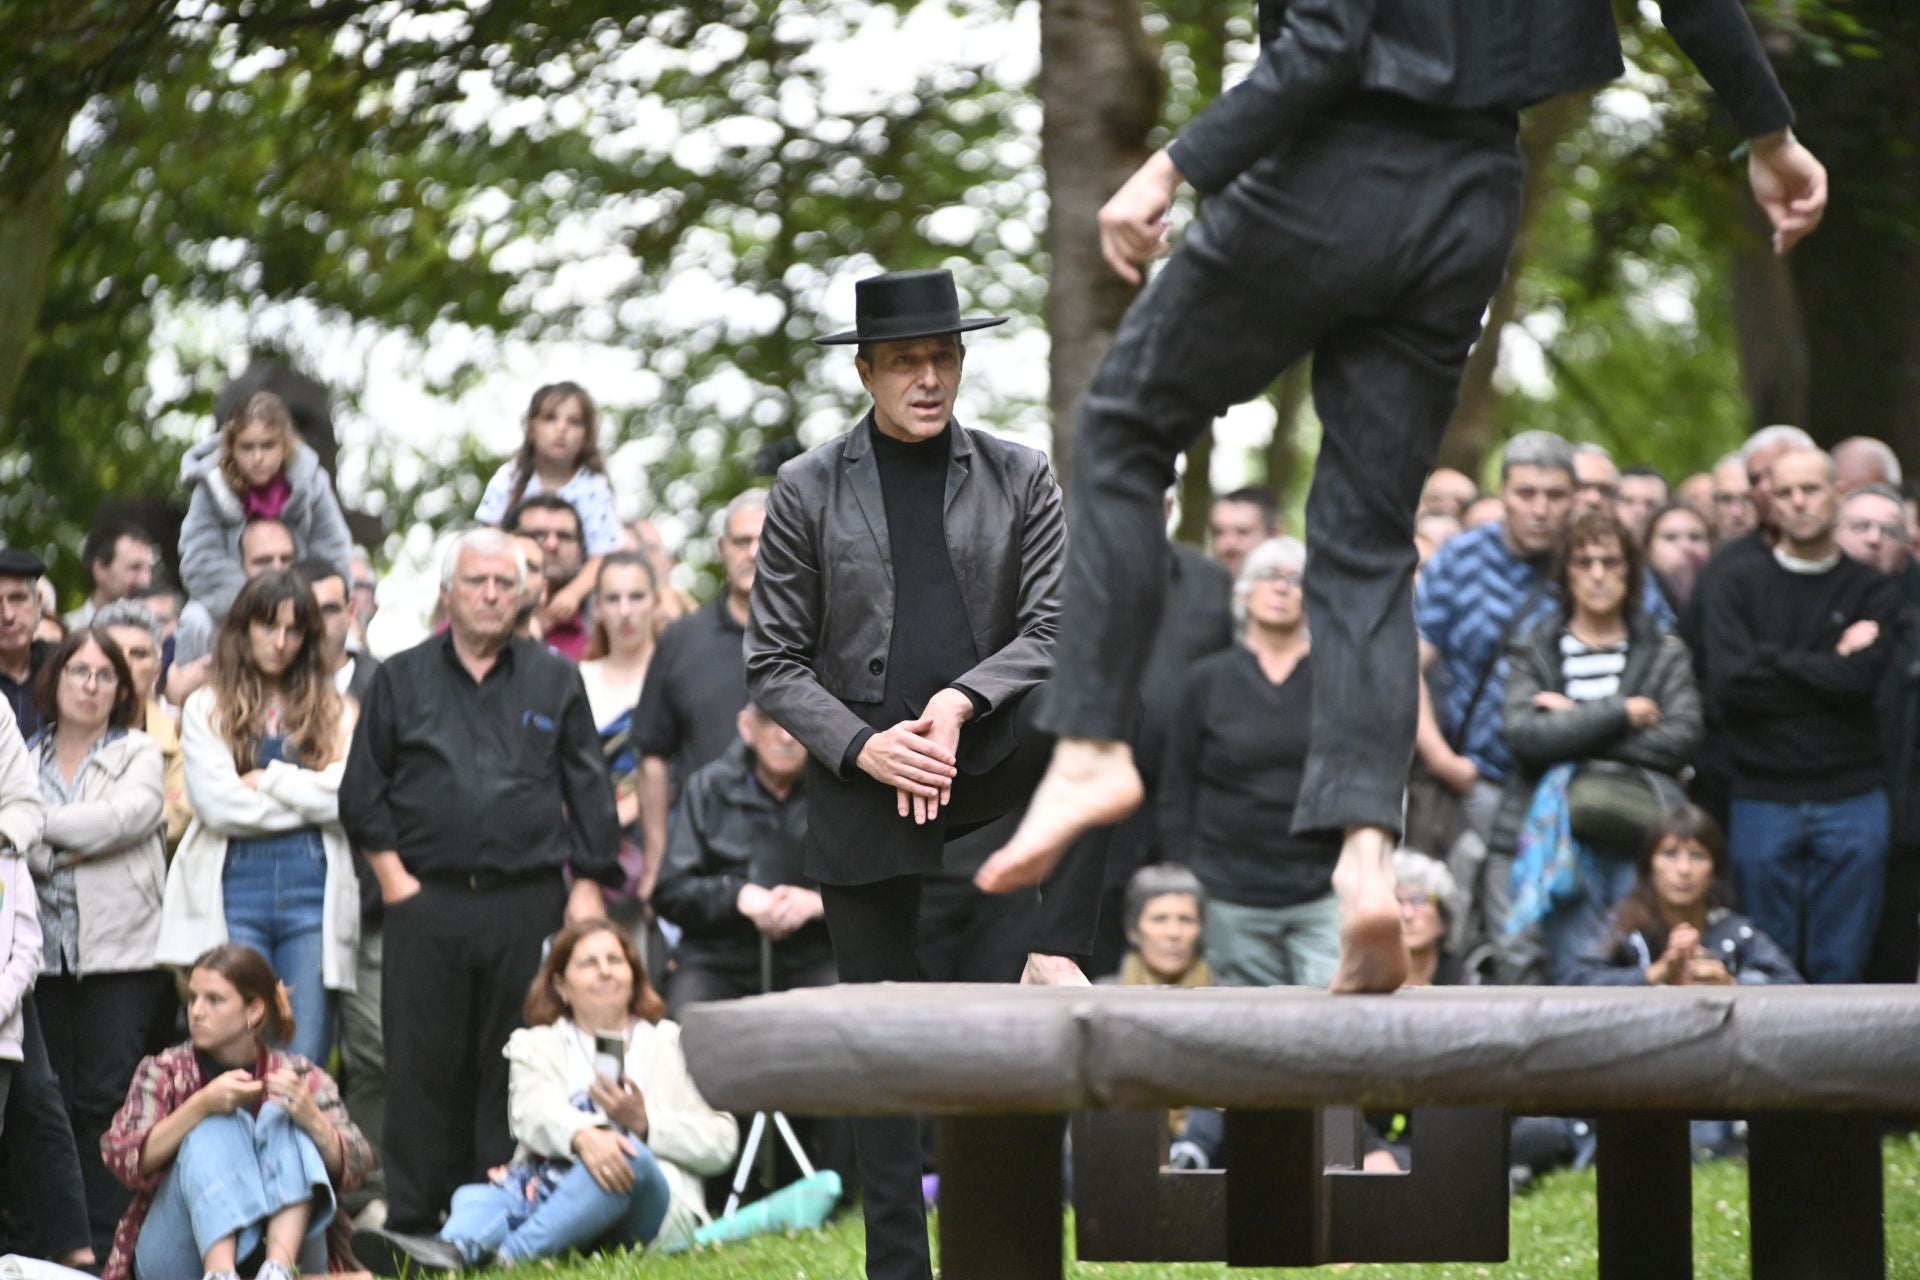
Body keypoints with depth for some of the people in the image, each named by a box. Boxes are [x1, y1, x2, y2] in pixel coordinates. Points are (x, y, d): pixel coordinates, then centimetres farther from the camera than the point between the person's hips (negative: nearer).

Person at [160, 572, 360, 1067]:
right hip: (235, 891, -1)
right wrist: (313, 799, 0)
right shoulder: (207, 709, 9)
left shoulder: (335, 711, 13)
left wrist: (268, 780, -2)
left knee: (304, 1061, -4)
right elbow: (217, 804, -5)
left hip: (313, 892, 1)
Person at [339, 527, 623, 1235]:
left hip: (529, 903, 0)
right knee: (424, 1063, -1)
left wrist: (589, 883, 2)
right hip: (428, 903, 0)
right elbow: (362, 790, 11)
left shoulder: (556, 679, 12)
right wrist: (391, 874, 1)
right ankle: (414, 1220, 2)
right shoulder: (401, 679, 11)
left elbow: (589, 789, 10)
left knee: (517, 1064, 0)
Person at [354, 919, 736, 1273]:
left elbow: (721, 1142, 10)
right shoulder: (537, 1045, 21)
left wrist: (644, 1122, -9)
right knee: (476, 1197, -28)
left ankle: (503, 1256, -55)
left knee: (629, 1153, -34)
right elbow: (536, 1111, -3)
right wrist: (583, 1136, -28)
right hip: (549, 1192, 2)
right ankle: (455, 1249, -67)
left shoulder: (670, 1044, 21)